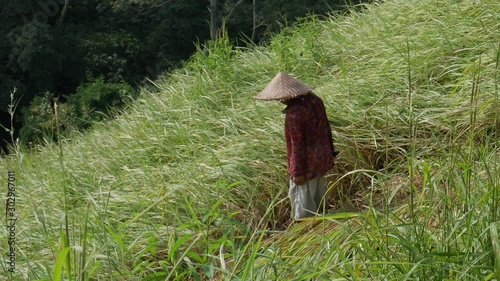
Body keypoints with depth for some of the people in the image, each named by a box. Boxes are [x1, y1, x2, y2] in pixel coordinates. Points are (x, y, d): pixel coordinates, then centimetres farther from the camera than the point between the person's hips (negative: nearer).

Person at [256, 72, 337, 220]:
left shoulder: (294, 113, -31)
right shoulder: (314, 100, -7)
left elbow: (297, 145, -25)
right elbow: (326, 127, 4)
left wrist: (297, 173, -15)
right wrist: (330, 150, 18)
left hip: (307, 164, -8)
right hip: (322, 158, 8)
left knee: (303, 197, 11)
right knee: (318, 191, 29)